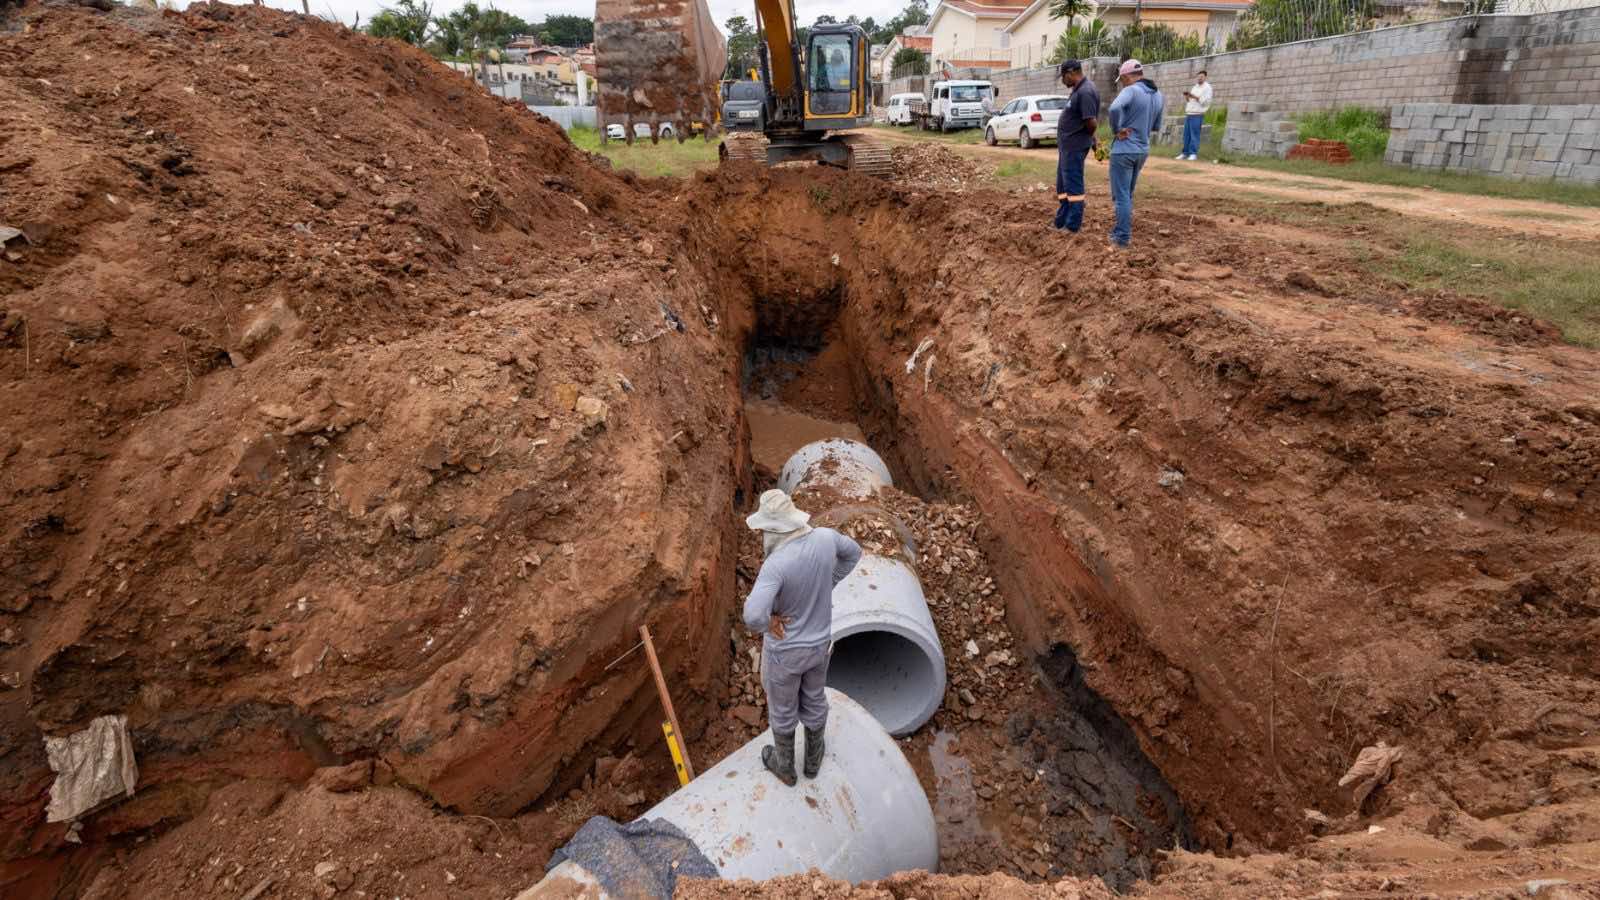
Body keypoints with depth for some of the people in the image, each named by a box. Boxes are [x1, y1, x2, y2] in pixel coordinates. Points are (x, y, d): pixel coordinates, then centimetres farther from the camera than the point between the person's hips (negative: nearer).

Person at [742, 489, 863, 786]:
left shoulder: (776, 564, -37)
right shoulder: (825, 537, -20)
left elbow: (753, 617, -47)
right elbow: (853, 553, 3)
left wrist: (769, 622, -23)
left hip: (784, 649, -4)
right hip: (818, 642, 5)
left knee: (782, 708, 24)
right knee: (814, 699, 30)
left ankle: (785, 765, 50)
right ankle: (813, 758, 54)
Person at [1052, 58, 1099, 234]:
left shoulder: (1086, 92, -19)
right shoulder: (1078, 89, 12)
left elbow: (1091, 122, -22)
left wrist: (1090, 137, -4)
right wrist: (1091, 138, 15)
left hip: (1074, 147, -10)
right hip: (1067, 145, 10)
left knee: (1073, 186, -4)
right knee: (1062, 185, 16)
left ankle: (1072, 226, 2)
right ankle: (1061, 222, 26)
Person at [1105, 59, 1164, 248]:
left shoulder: (1131, 91, -14)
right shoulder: (1158, 95, 11)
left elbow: (1114, 109, -33)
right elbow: (1156, 126, 19)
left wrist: (1117, 130, -19)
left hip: (1124, 150, -8)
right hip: (1142, 150, 8)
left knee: (1121, 195, -2)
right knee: (1127, 193, 20)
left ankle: (1123, 237, -2)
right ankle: (1122, 230, 28)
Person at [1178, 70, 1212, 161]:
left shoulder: (1207, 87, -1)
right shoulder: (1195, 87, 22)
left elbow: (1206, 101, -11)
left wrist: (1194, 96, -17)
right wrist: (1186, 96, 2)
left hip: (1197, 115, -7)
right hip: (1188, 114, 7)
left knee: (1194, 135, -9)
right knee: (1186, 135, 6)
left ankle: (1193, 154, -8)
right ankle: (1185, 153, 10)